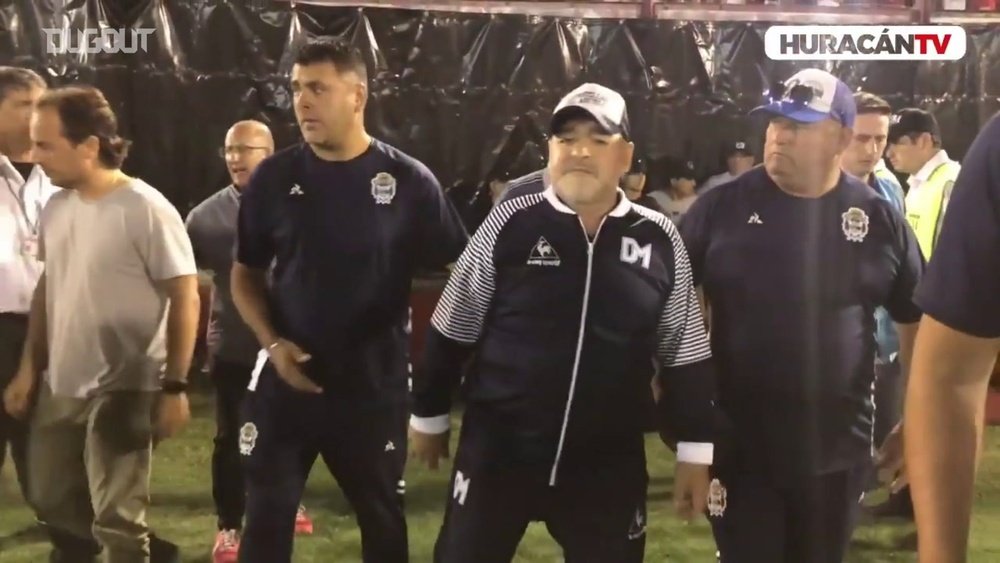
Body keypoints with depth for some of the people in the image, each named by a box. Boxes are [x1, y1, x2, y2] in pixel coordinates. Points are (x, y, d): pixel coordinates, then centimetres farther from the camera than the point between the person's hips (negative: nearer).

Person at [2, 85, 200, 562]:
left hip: (121, 390, -7)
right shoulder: (55, 209, 4)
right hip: (59, 386, 7)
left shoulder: (145, 209, -16)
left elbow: (185, 297, -15)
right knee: (53, 501, 19)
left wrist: (174, 388, -18)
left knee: (116, 518, 2)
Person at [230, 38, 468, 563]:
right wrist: (273, 343, -7)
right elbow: (245, 274, 8)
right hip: (285, 380, 1)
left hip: (374, 385, -1)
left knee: (382, 521, 13)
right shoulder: (274, 177, -1)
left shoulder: (408, 181, -7)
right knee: (266, 520, 6)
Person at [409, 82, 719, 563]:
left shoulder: (660, 240, -2)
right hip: (497, 450, -1)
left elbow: (684, 354, 5)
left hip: (608, 464, 1)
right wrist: (429, 416, 8)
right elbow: (453, 332, 3)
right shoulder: (510, 224, -6)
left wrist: (695, 451, 5)